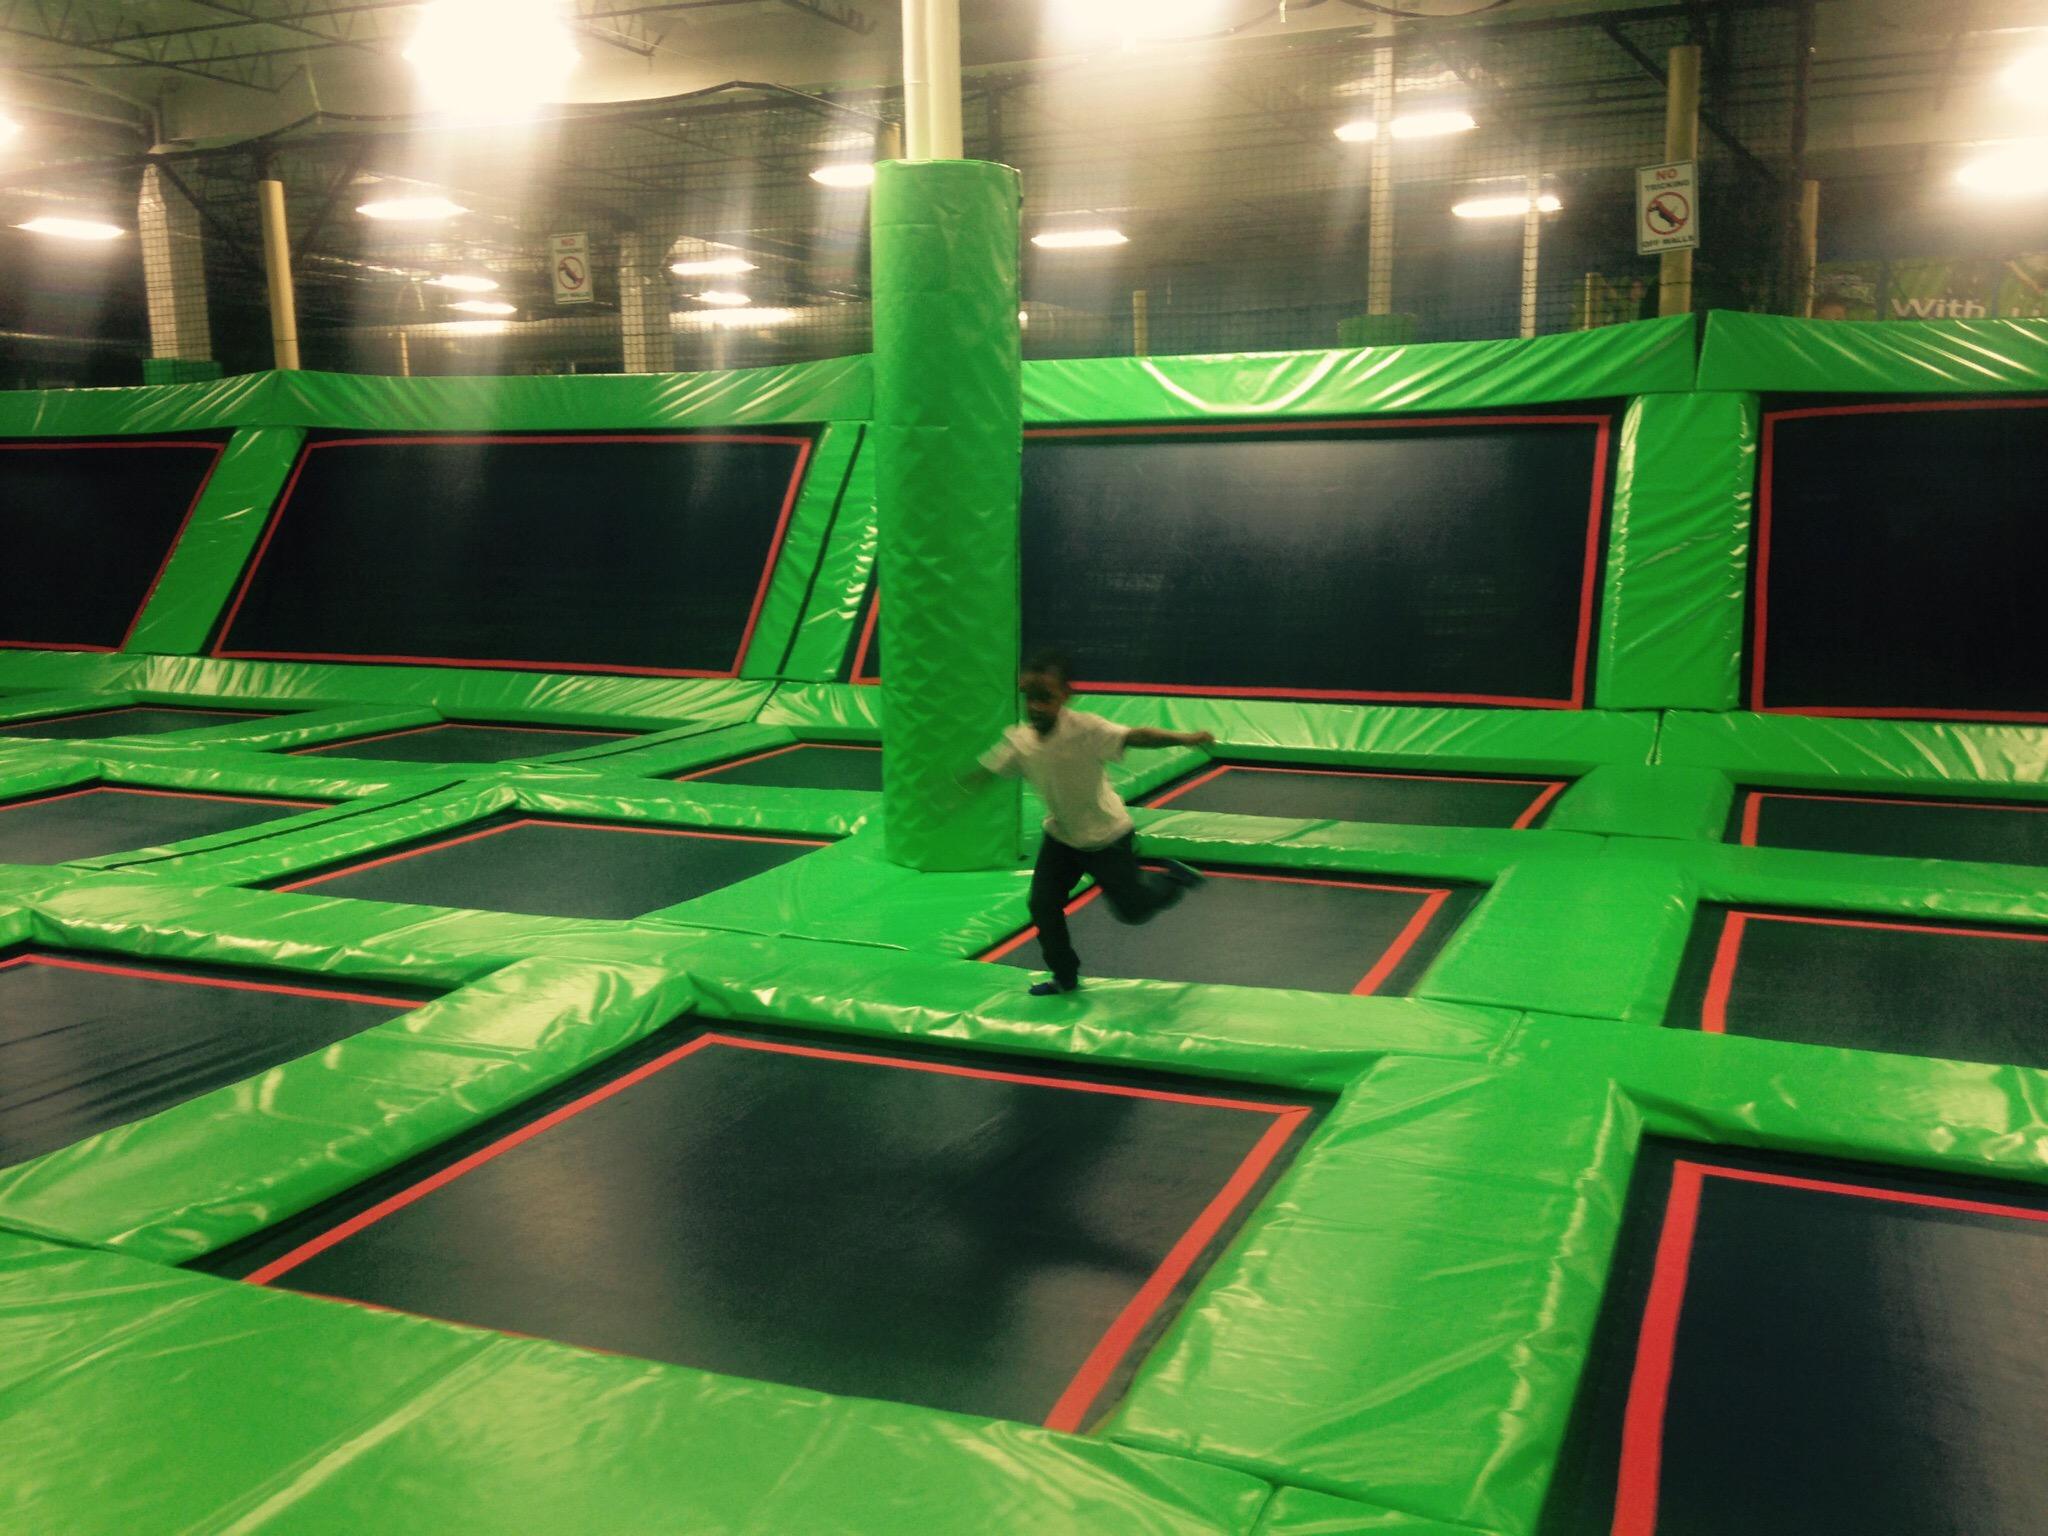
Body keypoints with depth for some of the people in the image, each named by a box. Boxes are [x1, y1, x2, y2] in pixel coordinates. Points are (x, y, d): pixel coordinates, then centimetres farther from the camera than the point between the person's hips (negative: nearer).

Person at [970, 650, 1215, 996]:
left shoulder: (1086, 730, -32)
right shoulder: (1019, 741, -15)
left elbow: (1135, 737, -43)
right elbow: (988, 771, 1)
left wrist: (1184, 738, -55)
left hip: (1106, 835, -5)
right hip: (1061, 835, 5)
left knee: (1132, 909, 4)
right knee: (1042, 904, 0)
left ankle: (1174, 879, 35)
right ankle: (1065, 978, 20)